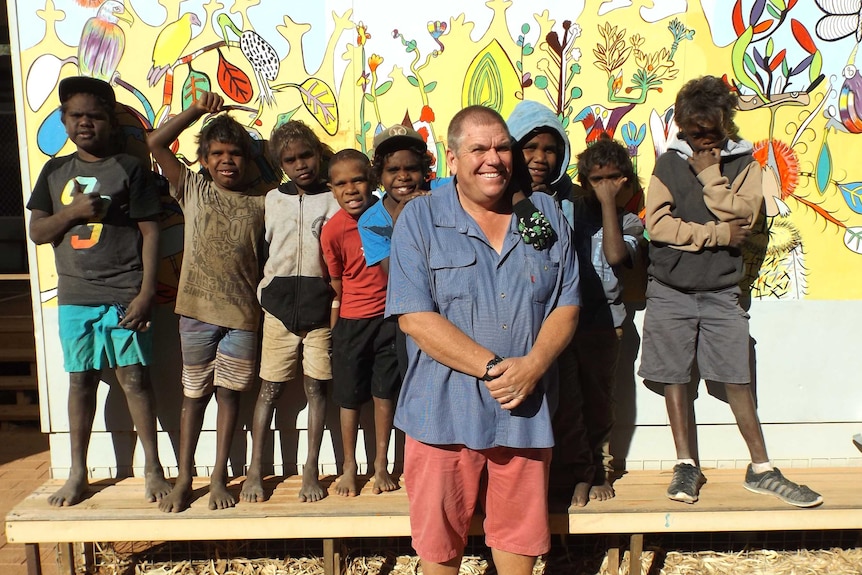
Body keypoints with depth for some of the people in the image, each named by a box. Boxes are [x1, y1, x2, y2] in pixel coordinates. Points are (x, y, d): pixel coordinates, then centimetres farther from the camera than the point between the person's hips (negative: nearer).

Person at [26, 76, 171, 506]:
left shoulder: (129, 169, -2)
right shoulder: (55, 171, 10)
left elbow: (150, 232, -5)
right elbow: (37, 232, 8)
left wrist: (146, 293, -12)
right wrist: (73, 211, -12)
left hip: (124, 296, -4)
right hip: (74, 297, 4)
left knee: (134, 377, 0)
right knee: (81, 380, 12)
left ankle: (153, 467, 13)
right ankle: (77, 473, 24)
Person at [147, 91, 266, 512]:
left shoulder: (259, 204, 6)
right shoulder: (192, 189, 6)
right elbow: (155, 143, -1)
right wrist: (196, 110, -7)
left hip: (242, 314, 0)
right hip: (196, 311, 0)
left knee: (229, 394, 8)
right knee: (194, 395, 10)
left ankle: (219, 476, 21)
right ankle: (184, 477, 22)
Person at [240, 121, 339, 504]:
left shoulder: (334, 200, 7)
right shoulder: (272, 199, 12)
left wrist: (338, 303, -9)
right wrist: (263, 292, 4)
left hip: (320, 303, -1)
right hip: (279, 303, 1)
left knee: (316, 385, 4)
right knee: (270, 387, 4)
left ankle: (311, 468, 15)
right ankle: (255, 469, 13)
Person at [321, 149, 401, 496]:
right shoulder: (332, 231, -14)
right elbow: (337, 283, -3)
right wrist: (334, 328, 1)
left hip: (389, 317, 2)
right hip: (352, 321, -2)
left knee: (385, 392, 10)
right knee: (350, 396, 9)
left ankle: (381, 464, 26)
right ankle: (349, 467, 27)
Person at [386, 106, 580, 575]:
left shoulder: (546, 214, 6)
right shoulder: (420, 218, -4)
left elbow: (566, 305, 3)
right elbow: (415, 316, -13)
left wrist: (532, 366, -14)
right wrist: (492, 368, -18)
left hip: (527, 409, 3)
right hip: (444, 409, -2)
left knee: (521, 536, 17)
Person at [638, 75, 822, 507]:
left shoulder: (745, 164, 5)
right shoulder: (668, 163, 3)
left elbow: (740, 217, -10)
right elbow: (657, 224, -9)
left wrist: (710, 174, -8)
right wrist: (719, 234, -9)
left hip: (720, 293, 0)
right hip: (669, 291, 0)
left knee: (737, 379, 3)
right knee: (675, 377, 4)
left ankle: (761, 469, 14)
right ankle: (686, 465, 17)